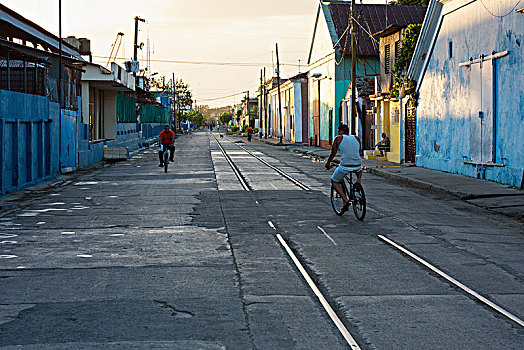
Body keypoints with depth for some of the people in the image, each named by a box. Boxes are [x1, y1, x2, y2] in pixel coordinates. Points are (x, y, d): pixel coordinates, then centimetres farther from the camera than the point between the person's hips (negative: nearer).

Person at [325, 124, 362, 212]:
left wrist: (328, 164, 22)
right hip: (357, 166, 4)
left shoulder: (338, 139, 2)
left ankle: (345, 200, 2)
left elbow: (333, 153, 6)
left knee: (334, 181, 20)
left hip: (345, 167, -4)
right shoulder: (357, 138, 13)